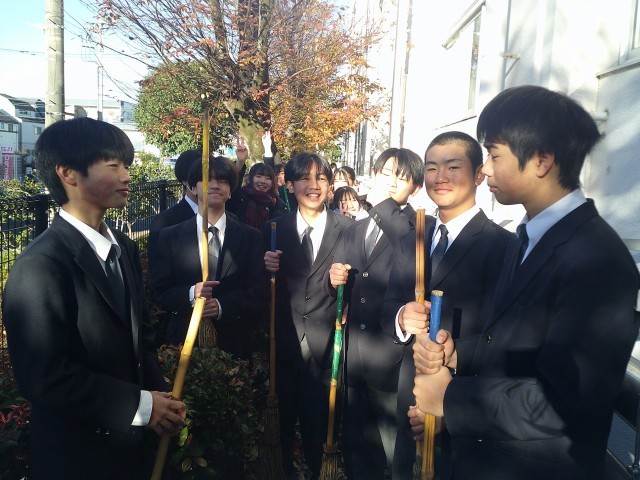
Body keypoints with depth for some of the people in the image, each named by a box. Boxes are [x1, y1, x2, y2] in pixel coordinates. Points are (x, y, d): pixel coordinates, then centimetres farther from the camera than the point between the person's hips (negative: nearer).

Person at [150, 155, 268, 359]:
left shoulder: (251, 237, 0)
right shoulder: (170, 237, 2)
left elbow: (258, 295, -5)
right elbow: (159, 292, -1)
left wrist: (222, 306, -21)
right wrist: (190, 295, -20)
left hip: (234, 343, 0)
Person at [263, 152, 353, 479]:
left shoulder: (347, 228, -6)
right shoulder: (276, 228, 1)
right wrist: (268, 268, -16)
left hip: (326, 339, -2)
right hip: (286, 338, 2)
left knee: (318, 413, 14)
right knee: (284, 410, 19)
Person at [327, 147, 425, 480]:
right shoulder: (353, 231, 13)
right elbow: (335, 288, 17)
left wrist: (384, 204, -18)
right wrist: (333, 279, -5)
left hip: (394, 359, -5)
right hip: (353, 356, 6)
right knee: (356, 450, 21)